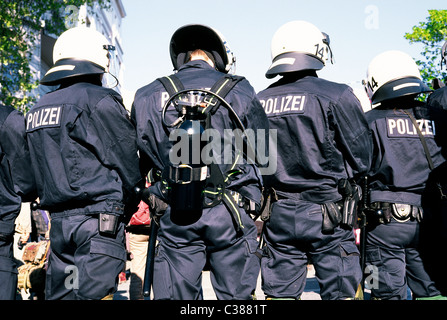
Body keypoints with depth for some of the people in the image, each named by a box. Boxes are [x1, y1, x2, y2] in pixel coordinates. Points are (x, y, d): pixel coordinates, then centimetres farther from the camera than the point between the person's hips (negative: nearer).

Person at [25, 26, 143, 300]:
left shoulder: (38, 109, 14)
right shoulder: (100, 101, -10)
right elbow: (129, 163, -7)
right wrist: (125, 209, 9)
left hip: (58, 220, 8)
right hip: (100, 221, -7)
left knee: (59, 294, 13)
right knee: (92, 293, -5)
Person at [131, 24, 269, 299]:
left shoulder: (148, 96, 6)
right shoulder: (238, 90, -1)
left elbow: (145, 158, 8)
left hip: (175, 215, 2)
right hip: (230, 213, -2)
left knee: (176, 295, 11)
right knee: (235, 295, 10)